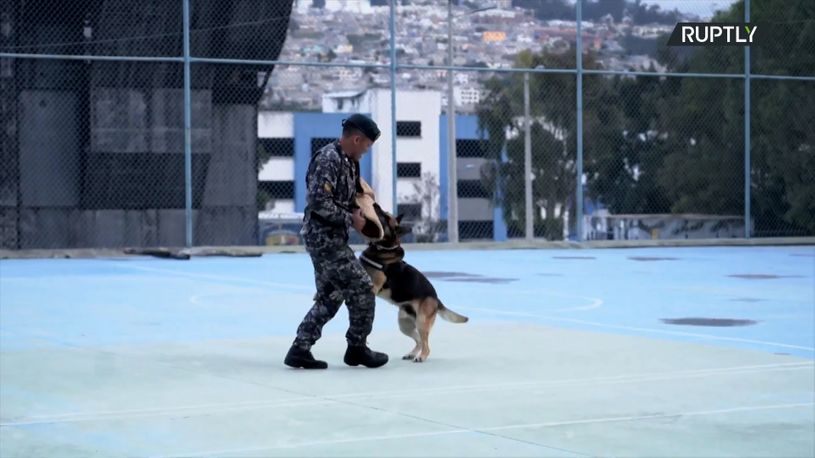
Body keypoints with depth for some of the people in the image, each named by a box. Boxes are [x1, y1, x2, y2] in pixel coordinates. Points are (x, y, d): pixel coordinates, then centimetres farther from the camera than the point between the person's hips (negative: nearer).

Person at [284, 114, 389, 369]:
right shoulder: (328, 159, -18)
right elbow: (319, 202, -25)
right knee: (362, 288, -3)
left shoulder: (348, 161, 13)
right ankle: (357, 348, 9)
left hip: (331, 238, 10)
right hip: (323, 236, -10)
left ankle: (300, 349, 12)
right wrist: (351, 219, -17)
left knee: (330, 297, 12)